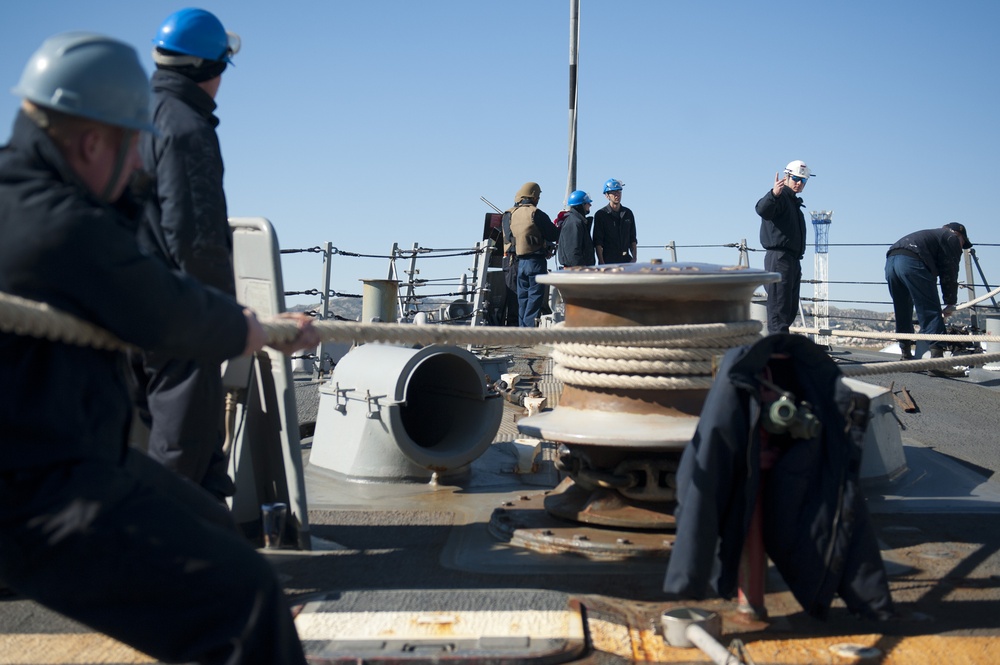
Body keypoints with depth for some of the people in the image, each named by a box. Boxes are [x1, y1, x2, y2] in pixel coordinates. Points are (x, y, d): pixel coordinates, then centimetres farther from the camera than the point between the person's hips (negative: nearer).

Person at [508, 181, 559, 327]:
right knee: (535, 297, -3)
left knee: (523, 298, 13)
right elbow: (554, 235, -11)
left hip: (520, 261, 6)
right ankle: (531, 327, -8)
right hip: (536, 261, -6)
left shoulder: (513, 214, 8)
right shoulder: (535, 213, -12)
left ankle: (522, 327, 14)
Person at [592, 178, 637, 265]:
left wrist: (634, 258, 6)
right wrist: (601, 262, -13)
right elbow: (598, 242, -4)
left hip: (626, 260, 4)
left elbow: (632, 239, 18)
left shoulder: (628, 213, 15)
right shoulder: (600, 215, 1)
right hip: (608, 261, -4)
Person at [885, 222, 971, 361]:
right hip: (912, 261, -8)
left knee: (902, 313, 18)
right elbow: (950, 274, 9)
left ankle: (906, 356, 22)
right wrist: (950, 303, 12)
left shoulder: (931, 235, 41)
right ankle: (937, 357, -18)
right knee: (931, 313, -8)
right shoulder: (952, 238, 18)